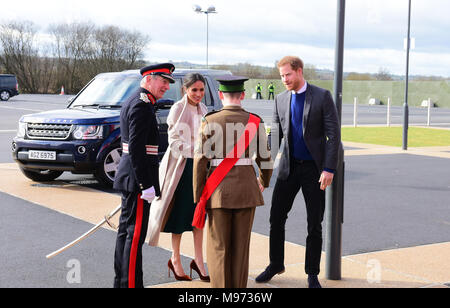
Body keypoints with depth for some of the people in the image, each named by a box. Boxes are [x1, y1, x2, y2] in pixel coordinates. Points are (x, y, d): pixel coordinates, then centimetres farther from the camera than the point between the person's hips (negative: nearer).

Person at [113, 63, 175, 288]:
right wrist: (146, 185, -23)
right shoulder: (142, 107, -16)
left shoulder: (131, 103, 16)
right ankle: (131, 284, -1)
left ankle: (121, 281, 26)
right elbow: (136, 149, -23)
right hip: (137, 180, -11)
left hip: (129, 177, 11)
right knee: (135, 235, -6)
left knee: (126, 230, 16)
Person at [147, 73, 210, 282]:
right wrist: (195, 150, -26)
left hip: (199, 165, 6)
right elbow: (174, 141, -14)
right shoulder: (178, 109, -9)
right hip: (181, 166, -6)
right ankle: (175, 260, 14)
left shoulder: (203, 110, 11)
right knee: (180, 214, 1)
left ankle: (198, 261, 12)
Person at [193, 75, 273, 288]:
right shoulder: (255, 121, -1)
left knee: (218, 247, 6)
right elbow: (265, 159, 5)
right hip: (246, 190, 2)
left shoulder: (210, 121, -5)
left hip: (218, 190, -1)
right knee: (241, 247, 11)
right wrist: (263, 182, 25)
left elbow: (200, 160, -8)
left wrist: (198, 198, -1)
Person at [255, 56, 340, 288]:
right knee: (276, 217, 5)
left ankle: (312, 274, 16)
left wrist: (329, 169, -15)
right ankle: (275, 265, 24)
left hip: (314, 168, -4)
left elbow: (333, 134, -9)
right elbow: (275, 134, 7)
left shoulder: (322, 97, -7)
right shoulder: (281, 100, 5)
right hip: (289, 166, 4)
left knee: (315, 224, 4)